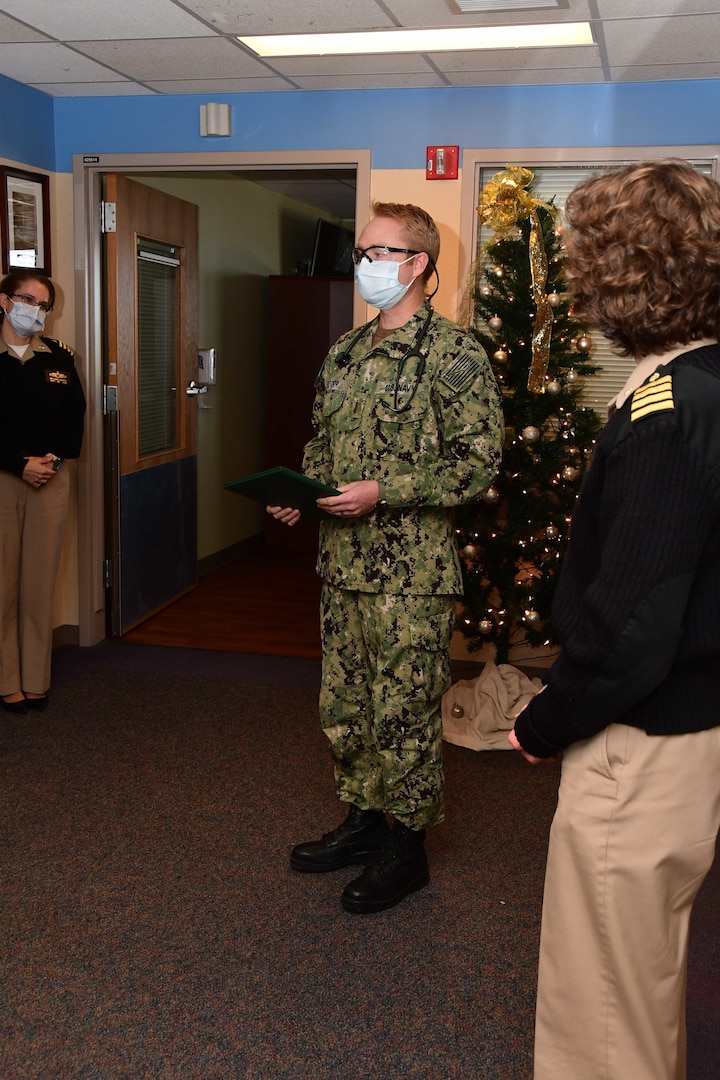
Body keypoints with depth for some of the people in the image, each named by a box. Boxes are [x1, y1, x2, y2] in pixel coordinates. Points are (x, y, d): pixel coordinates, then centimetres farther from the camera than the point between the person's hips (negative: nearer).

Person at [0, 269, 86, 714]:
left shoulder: (59, 356, 9)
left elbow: (76, 414, 8)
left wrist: (55, 458, -7)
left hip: (51, 477, 3)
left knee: (41, 581, 6)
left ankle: (37, 680, 13)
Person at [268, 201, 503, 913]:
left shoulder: (453, 352, -11)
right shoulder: (345, 352, 13)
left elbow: (478, 462, -15)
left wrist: (384, 492, -21)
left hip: (410, 570, -7)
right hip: (342, 562, 8)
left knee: (403, 713, 4)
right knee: (342, 705, 16)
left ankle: (407, 847, 21)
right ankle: (362, 820, 35)